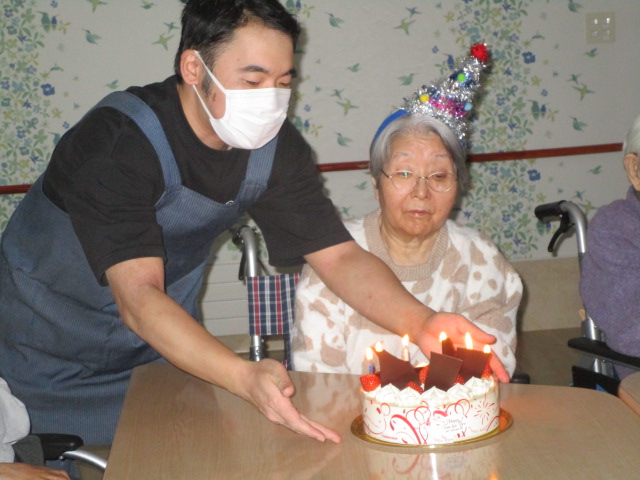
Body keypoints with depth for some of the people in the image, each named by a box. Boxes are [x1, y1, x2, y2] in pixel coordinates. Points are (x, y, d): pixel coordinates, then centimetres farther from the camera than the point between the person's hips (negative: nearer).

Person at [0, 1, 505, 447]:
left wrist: (423, 322, -31)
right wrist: (245, 377, -54)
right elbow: (138, 298, -39)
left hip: (161, 354, 5)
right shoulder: (120, 140, -31)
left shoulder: (275, 147, -12)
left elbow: (340, 256, -12)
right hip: (49, 355, -5)